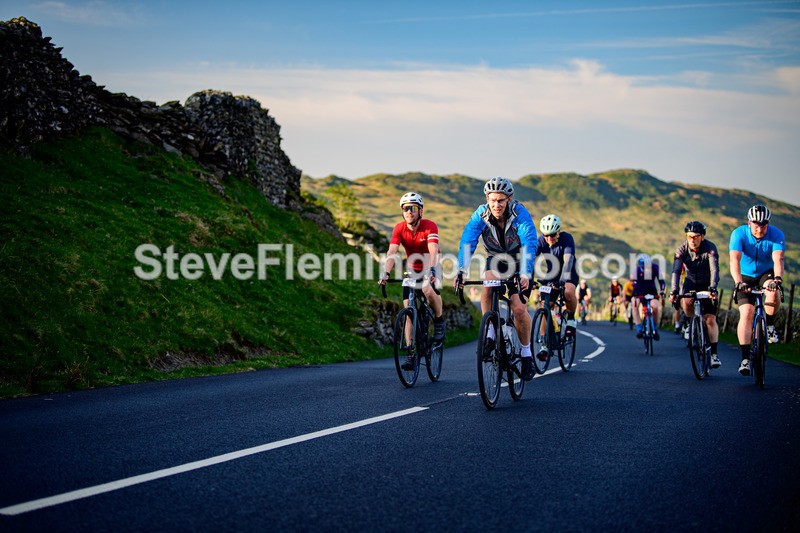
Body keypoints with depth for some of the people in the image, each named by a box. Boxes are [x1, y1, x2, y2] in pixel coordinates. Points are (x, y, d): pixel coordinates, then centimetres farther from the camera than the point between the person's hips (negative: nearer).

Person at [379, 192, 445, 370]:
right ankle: (411, 354, -4)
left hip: (429, 268, -3)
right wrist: (386, 273, -42)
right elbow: (392, 252, -25)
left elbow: (433, 250, -37)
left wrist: (431, 270, -54)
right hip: (412, 270, 3)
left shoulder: (430, 226, -22)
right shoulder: (399, 228, -14)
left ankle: (439, 321, -6)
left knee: (427, 290, -35)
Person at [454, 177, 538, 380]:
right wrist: (461, 271, -44)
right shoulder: (480, 214, -21)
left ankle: (526, 354, 6)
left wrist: (525, 274, -52)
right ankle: (490, 333, -17)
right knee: (487, 285, -32)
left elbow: (529, 244, -37)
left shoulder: (520, 213, -27)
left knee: (519, 309, -16)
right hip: (495, 259, 2)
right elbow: (467, 243, -29)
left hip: (519, 261, -2)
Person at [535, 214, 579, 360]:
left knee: (568, 292, -36)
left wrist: (563, 280, -54)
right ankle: (545, 345, -1)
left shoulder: (567, 238, -25)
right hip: (550, 275, 3)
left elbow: (568, 260, -39)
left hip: (567, 275, -3)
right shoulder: (540, 241, -17)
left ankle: (571, 317, -6)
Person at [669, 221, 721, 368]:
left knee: (710, 319, -11)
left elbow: (714, 269, -35)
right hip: (691, 282, 1)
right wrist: (674, 291, -41)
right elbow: (676, 270, -27)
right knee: (686, 302, -32)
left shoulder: (710, 248, -24)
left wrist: (713, 288, -50)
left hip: (707, 284, -1)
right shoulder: (682, 249, -18)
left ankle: (714, 354, -3)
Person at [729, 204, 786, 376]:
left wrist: (778, 278, -55)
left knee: (773, 292, -34)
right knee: (746, 313, -17)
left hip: (767, 274, 0)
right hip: (746, 277, 0)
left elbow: (778, 259, -35)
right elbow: (735, 259, -35)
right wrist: (738, 282, -51)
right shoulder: (739, 233, -22)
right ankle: (745, 358, -13)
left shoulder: (776, 234, -21)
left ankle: (770, 325, -6)